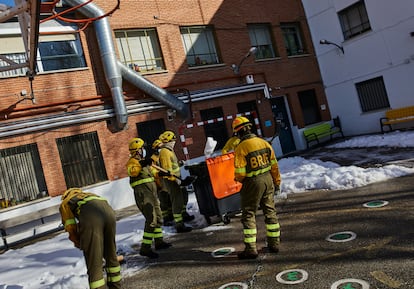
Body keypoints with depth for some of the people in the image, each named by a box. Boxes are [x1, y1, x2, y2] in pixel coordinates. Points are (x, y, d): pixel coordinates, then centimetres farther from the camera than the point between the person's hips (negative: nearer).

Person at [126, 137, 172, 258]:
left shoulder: (143, 161, 21)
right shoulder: (133, 161, -9)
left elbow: (151, 171, 34)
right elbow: (131, 171, -31)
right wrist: (141, 165, -39)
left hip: (151, 194, 10)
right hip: (143, 195, -10)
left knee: (158, 217, 18)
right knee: (151, 219, -17)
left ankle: (159, 241, 30)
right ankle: (145, 248, -15)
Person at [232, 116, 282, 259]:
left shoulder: (240, 148, -18)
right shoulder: (264, 142, 0)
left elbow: (240, 173, -17)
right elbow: (274, 165, 7)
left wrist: (238, 179, 7)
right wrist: (277, 181, 18)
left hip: (252, 183, -6)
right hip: (267, 179, 6)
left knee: (248, 215, 5)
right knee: (270, 211, 17)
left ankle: (251, 249, 7)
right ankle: (274, 243, 27)